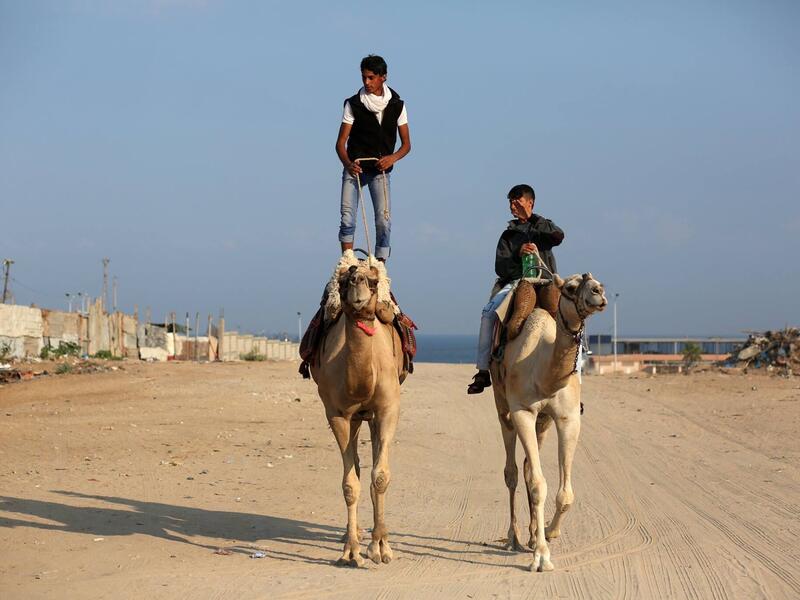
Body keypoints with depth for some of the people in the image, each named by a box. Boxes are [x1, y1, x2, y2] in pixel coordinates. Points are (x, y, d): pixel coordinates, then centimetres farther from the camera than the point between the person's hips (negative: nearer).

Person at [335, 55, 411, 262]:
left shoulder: (396, 105, 3)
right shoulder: (353, 104, -1)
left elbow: (406, 144, 6)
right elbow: (341, 142, -4)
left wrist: (392, 158, -15)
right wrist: (347, 163, -24)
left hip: (380, 168, 1)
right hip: (354, 167, -1)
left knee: (383, 219, -10)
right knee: (347, 218, -11)